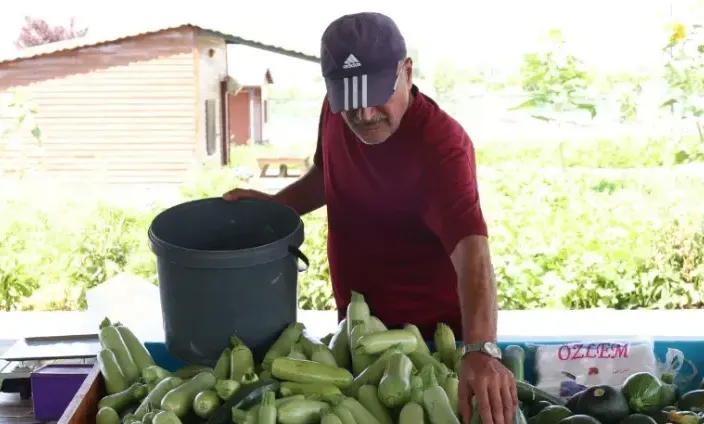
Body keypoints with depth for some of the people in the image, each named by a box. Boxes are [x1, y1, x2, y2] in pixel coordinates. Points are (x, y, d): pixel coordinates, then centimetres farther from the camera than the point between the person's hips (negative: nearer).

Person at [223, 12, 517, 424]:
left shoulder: (442, 143, -28)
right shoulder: (336, 114, -7)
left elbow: (470, 246, -41)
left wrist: (480, 351, -55)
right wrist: (275, 205, -3)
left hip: (429, 332, -6)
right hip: (355, 322, 6)